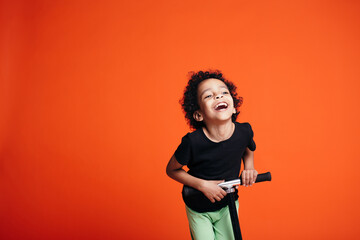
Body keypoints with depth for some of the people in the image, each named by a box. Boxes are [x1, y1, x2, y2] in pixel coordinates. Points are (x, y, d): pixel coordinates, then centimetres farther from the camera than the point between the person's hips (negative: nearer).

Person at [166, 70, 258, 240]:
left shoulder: (244, 131, -19)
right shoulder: (192, 142, -31)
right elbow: (171, 170, -14)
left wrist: (249, 168, -10)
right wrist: (203, 185, -22)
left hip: (228, 204, 3)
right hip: (199, 208, -3)